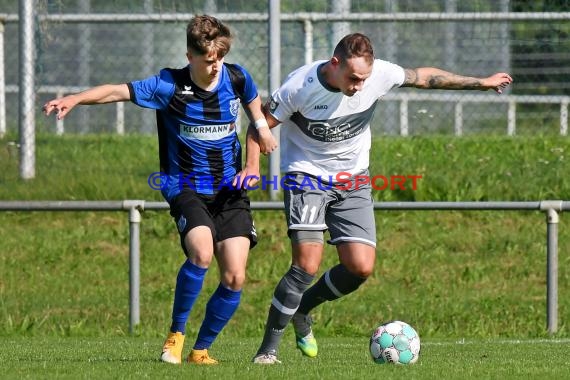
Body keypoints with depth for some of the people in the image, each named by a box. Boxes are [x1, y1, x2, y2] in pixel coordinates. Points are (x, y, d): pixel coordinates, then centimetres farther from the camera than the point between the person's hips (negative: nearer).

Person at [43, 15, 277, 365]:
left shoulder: (237, 79, -3)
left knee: (234, 278, -8)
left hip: (230, 189, 3)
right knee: (201, 254, -29)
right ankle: (176, 333, -9)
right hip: (187, 186, -3)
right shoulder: (169, 86, -13)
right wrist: (75, 99, -34)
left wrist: (254, 158, 12)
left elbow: (254, 102, 19)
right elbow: (118, 92, -18)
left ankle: (201, 349, 11)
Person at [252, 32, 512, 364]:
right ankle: (269, 348, -9)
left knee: (361, 267, -8)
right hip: (306, 176, -4)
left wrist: (480, 83, 8)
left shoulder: (380, 75, -16)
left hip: (353, 181, 4)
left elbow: (425, 77, 2)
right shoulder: (300, 87, -23)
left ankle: (302, 308, 20)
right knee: (308, 265, -20)